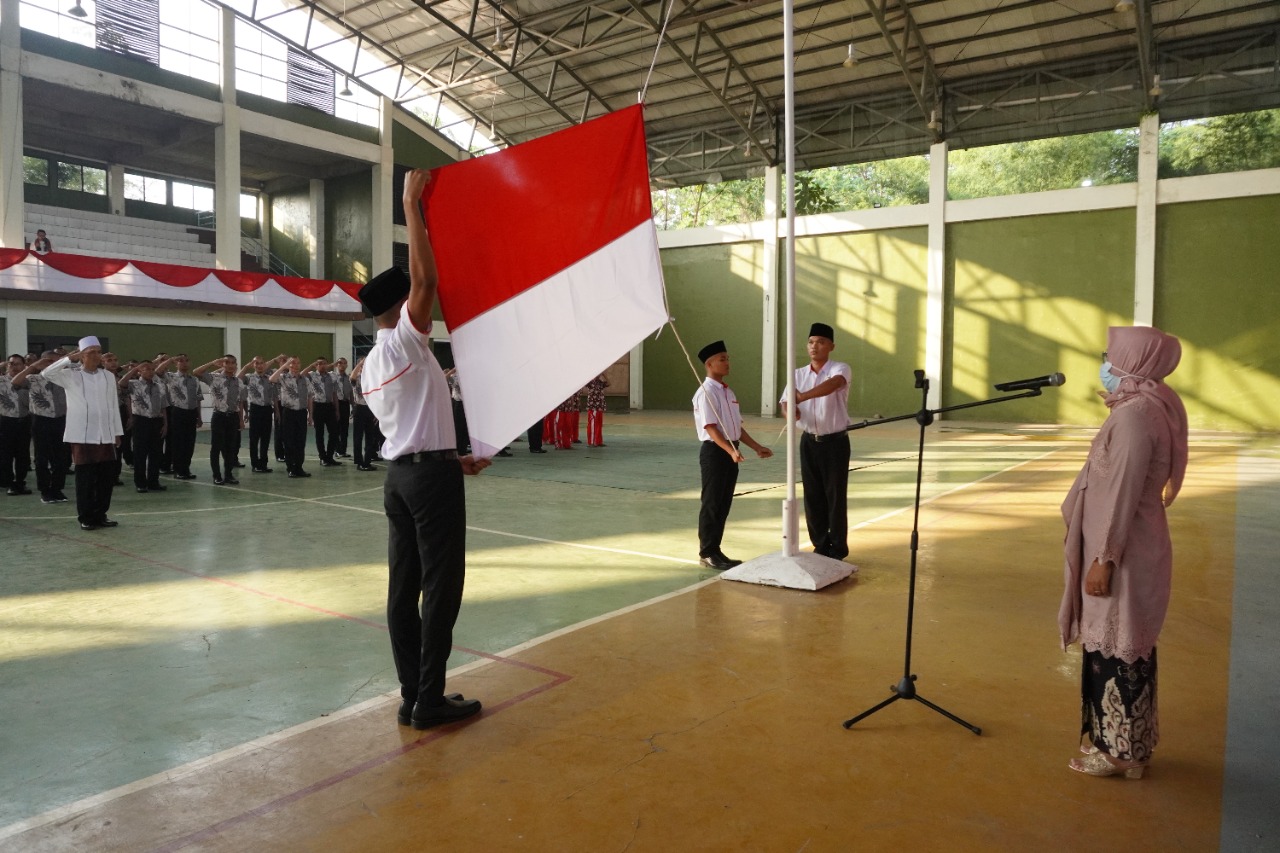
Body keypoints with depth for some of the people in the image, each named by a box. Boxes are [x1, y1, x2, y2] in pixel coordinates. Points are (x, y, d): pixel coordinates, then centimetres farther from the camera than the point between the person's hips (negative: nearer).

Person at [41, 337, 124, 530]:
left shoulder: (108, 376, 9)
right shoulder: (71, 376, 0)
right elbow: (46, 373, -17)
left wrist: (117, 432, 11)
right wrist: (69, 358, -15)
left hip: (105, 435, 3)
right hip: (82, 436, -3)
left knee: (107, 477, 6)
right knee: (85, 478, 1)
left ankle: (100, 515, 19)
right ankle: (86, 517, 10)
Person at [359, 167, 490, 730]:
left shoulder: (371, 366, 16)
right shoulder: (405, 342, -8)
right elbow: (425, 278, -18)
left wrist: (455, 460, 23)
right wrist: (411, 205, -11)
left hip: (399, 476, 9)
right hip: (431, 476, -9)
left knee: (404, 586, 8)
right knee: (442, 587, -3)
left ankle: (412, 696, 15)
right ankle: (431, 700, 1)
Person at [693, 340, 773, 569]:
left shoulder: (728, 392, 15)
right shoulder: (706, 393, -13)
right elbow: (711, 428, -21)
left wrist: (756, 447, 13)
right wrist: (730, 451, -31)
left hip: (730, 451, 9)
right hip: (714, 451, -8)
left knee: (724, 504, 12)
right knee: (712, 504, -1)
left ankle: (714, 550, 22)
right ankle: (707, 553, 10)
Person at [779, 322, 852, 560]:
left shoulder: (840, 369, -9)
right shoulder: (798, 374, 5)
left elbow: (832, 384, -32)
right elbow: (785, 403, -2)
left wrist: (803, 396, -46)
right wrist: (789, 411, -28)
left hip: (835, 442, -4)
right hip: (809, 442, 4)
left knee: (836, 497, 1)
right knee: (812, 496, 9)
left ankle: (838, 549, 14)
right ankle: (820, 545, 23)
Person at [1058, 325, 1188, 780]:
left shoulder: (1135, 415, -21)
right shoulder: (1149, 407, 10)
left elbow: (1123, 494, -22)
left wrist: (1104, 558, -20)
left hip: (1123, 554, -10)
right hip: (1133, 549, 10)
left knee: (1114, 649, 2)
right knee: (1126, 647, 18)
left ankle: (1120, 750, 16)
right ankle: (1129, 743, 30)